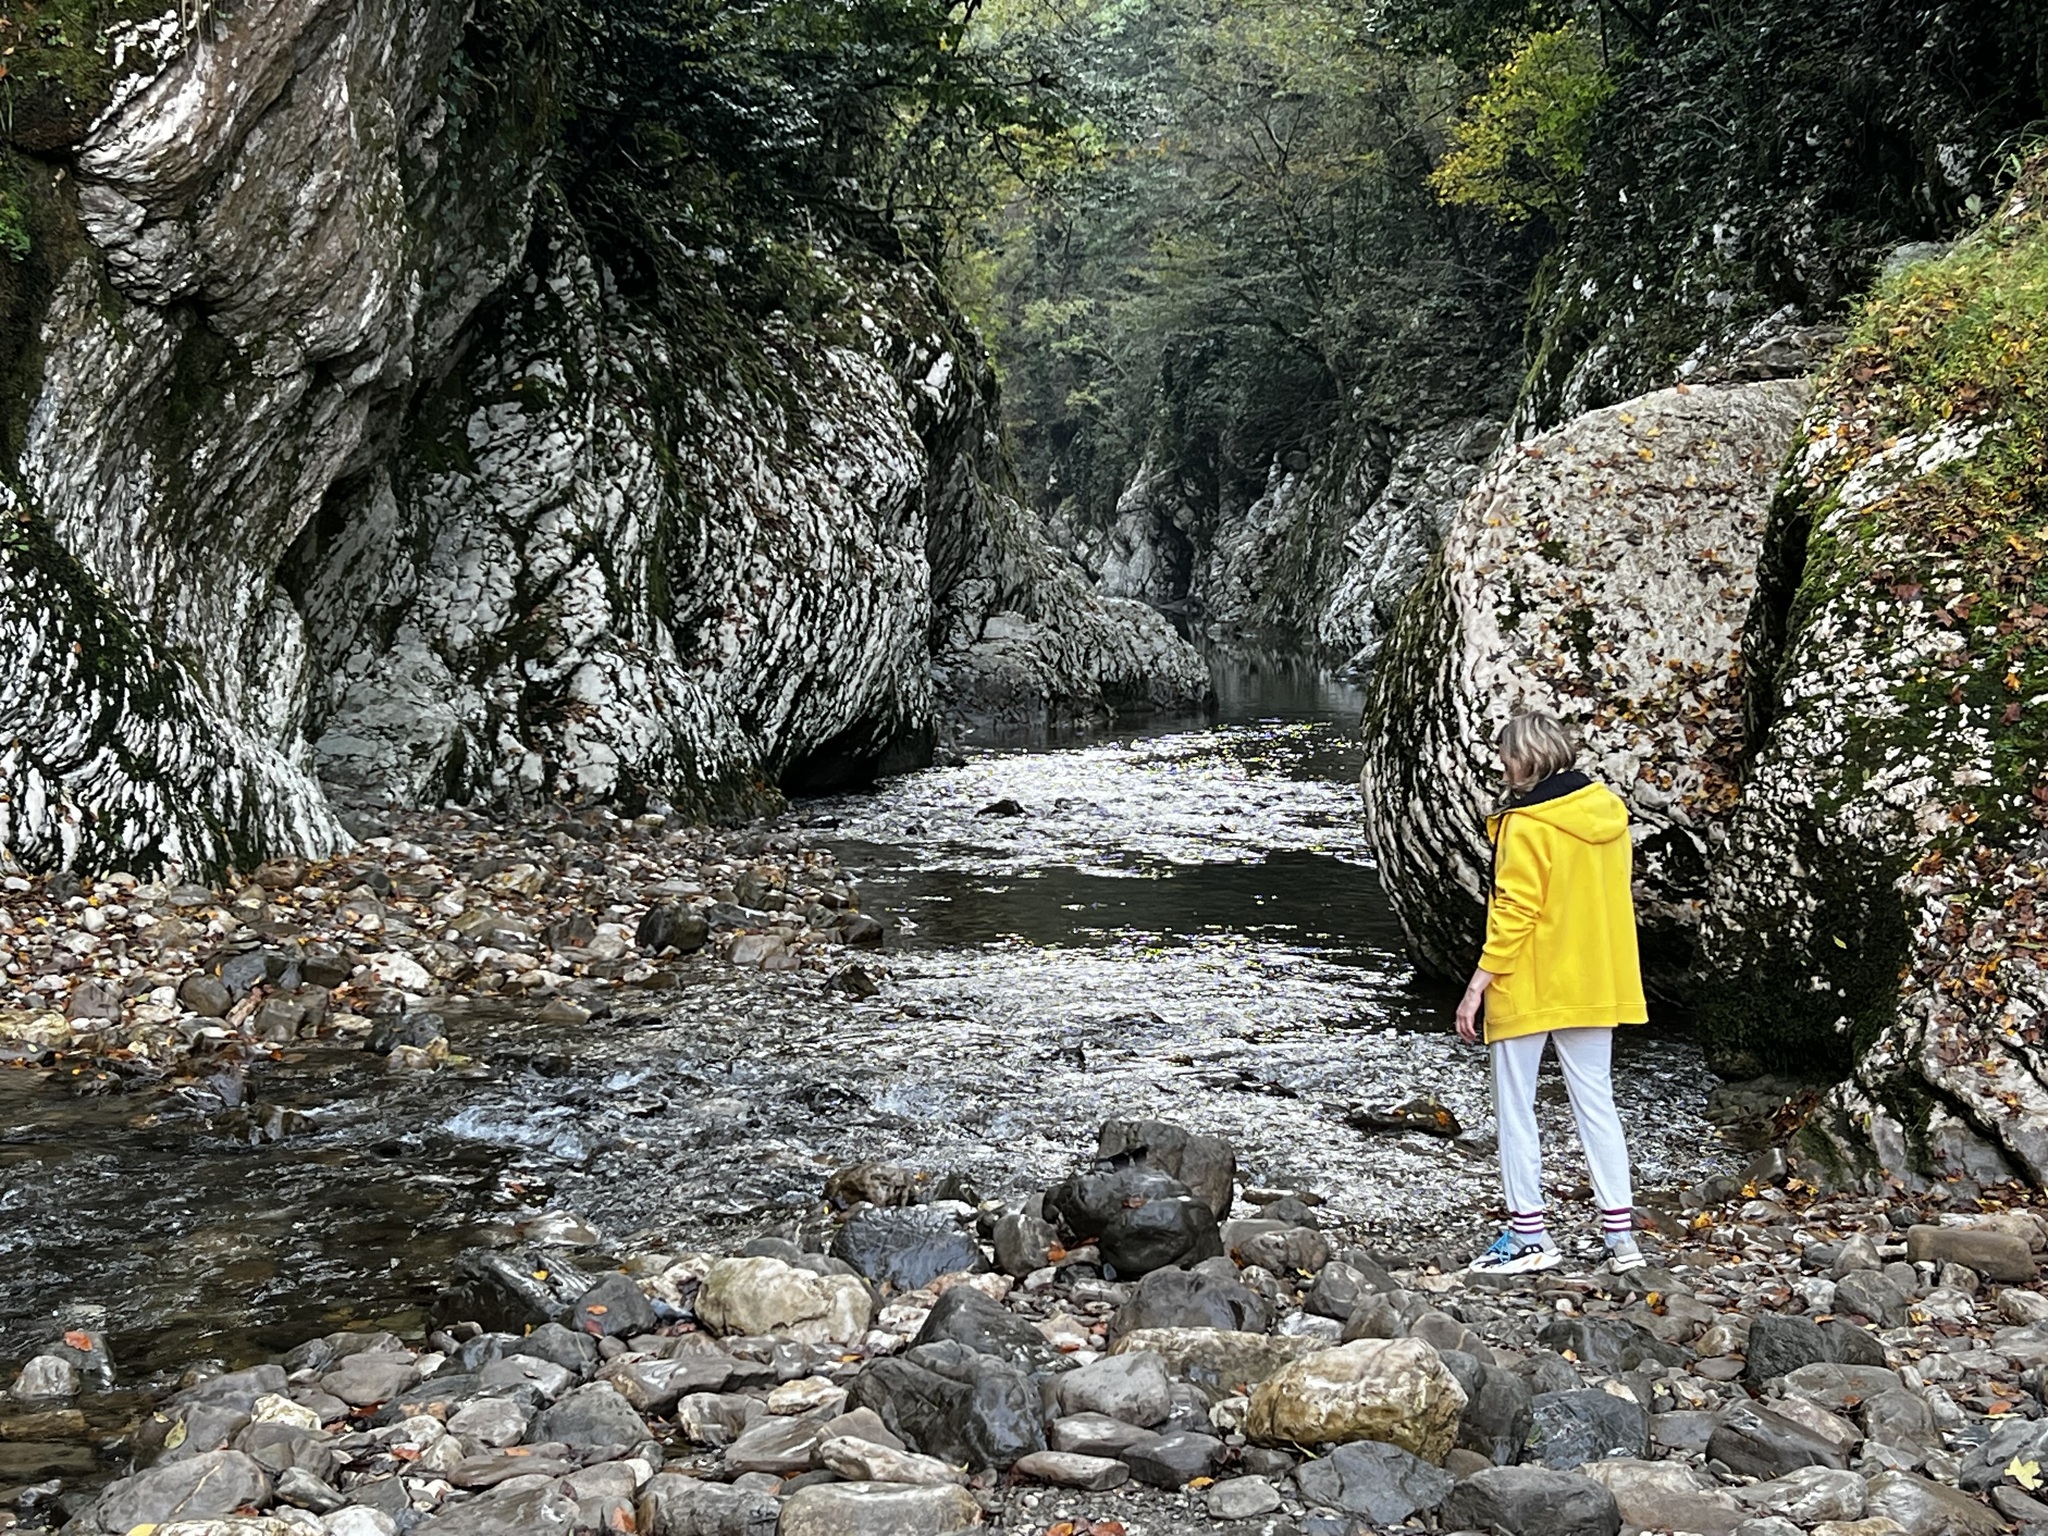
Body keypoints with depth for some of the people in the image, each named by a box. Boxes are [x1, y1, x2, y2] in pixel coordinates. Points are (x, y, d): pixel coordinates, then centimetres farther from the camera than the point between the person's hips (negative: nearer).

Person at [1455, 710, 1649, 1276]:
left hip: (1527, 988, -7)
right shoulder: (1607, 811, 6)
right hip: (1593, 985, 7)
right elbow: (1609, 898, 12)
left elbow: (1514, 913, -18)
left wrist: (1479, 984, -14)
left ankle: (1529, 1236, 7)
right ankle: (1621, 1235, 12)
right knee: (1596, 1104, 12)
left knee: (1515, 1108, 4)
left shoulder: (1527, 825, -16)